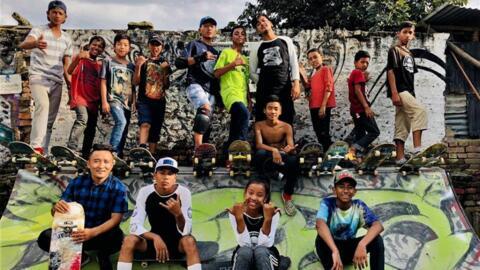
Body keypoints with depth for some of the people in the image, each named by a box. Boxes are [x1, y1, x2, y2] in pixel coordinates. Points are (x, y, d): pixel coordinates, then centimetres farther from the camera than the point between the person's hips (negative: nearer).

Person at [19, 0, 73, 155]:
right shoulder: (38, 31, -1)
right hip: (38, 77, -5)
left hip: (57, 82, 6)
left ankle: (43, 151, 8)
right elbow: (23, 45, -22)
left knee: (50, 119, 4)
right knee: (43, 105, -31)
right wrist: (35, 44, -46)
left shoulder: (67, 39, 14)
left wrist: (71, 87, 7)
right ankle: (36, 146, -37)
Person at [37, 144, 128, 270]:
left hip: (103, 233, -2)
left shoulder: (118, 188, -11)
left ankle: (103, 255, 1)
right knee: (45, 238, -20)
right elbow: (55, 213, -2)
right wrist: (56, 208, -29)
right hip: (76, 231, 3)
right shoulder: (76, 183, -4)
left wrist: (92, 232, -36)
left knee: (116, 238, -36)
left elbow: (115, 219, -17)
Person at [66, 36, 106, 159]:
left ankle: (85, 154, 18)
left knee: (91, 129, 8)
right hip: (80, 96, -6)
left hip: (93, 100, 6)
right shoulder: (80, 58, 0)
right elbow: (70, 71, -18)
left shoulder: (100, 65, 14)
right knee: (83, 118, -30)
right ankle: (71, 148, -32)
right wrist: (78, 58, -34)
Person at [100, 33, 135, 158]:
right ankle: (113, 151, -22)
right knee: (121, 122, -26)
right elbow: (103, 82, 1)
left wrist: (133, 103, 8)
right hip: (114, 99, -5)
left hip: (127, 101, 5)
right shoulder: (109, 62, 5)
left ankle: (119, 154, 12)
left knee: (124, 130, 4)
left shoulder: (131, 66, 15)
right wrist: (104, 101, -7)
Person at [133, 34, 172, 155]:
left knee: (155, 132, 5)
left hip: (159, 101, 4)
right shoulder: (143, 62, 6)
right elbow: (135, 82, -1)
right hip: (144, 100, -4)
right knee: (145, 124, -27)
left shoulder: (165, 63, 14)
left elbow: (166, 86, 15)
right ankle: (142, 149, -41)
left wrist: (166, 72, -3)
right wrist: (138, 66, -14)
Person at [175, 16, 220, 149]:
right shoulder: (194, 45, 12)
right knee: (205, 108, -33)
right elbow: (178, 62, -3)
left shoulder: (216, 52, 29)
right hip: (196, 85, -7)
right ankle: (198, 149, -41)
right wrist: (200, 58, -14)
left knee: (205, 123, 0)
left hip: (211, 91, 7)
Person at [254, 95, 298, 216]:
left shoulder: (286, 127, -5)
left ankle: (287, 194, -9)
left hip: (282, 159, 0)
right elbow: (258, 145, -19)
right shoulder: (259, 125, -5)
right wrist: (273, 150, -39)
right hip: (267, 159, 0)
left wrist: (290, 149, -41)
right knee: (260, 154, -36)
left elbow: (291, 147, -15)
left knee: (294, 160, -35)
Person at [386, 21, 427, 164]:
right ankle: (417, 148, -30)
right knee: (420, 110, -26)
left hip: (408, 92, 9)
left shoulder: (409, 54, 22)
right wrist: (394, 93, -21)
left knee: (402, 126, 5)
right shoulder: (394, 50, -2)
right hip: (399, 91, -9)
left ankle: (400, 157, 5)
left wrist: (413, 95, 19)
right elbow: (390, 71, -12)